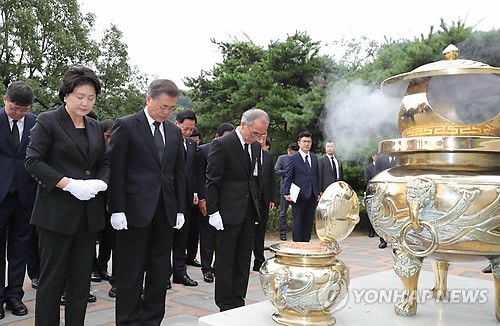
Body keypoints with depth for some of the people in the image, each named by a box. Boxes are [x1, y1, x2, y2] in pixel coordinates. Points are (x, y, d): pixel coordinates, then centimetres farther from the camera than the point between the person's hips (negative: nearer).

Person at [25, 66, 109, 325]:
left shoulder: (95, 127, 13)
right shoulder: (48, 121, -4)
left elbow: (103, 163, 17)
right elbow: (33, 161, -11)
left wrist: (100, 182, -5)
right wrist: (68, 183, -19)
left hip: (88, 213, 6)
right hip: (56, 212, -5)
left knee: (82, 279, 10)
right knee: (52, 279, 3)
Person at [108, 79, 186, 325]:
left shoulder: (174, 132, 13)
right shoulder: (126, 126, -3)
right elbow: (116, 171, -6)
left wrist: (180, 209, 10)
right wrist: (117, 210, -11)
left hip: (166, 212, 5)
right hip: (135, 210, -5)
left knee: (160, 272, 10)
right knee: (131, 273, 4)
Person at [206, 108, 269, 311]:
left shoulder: (256, 146, 11)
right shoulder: (222, 145, -11)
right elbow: (212, 181, -11)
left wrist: (257, 206, 13)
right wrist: (213, 211, -14)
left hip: (249, 213, 7)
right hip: (228, 213, -7)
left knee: (243, 260, 12)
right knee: (225, 260, 3)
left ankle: (238, 302, 23)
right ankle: (226, 306, 14)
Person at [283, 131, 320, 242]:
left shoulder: (314, 158, 14)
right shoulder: (293, 158, -2)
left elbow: (317, 176, 17)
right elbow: (288, 177, -5)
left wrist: (318, 192, 12)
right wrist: (287, 193, -13)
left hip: (312, 196, 5)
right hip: (299, 195, -5)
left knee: (309, 222, 8)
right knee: (298, 222, 1)